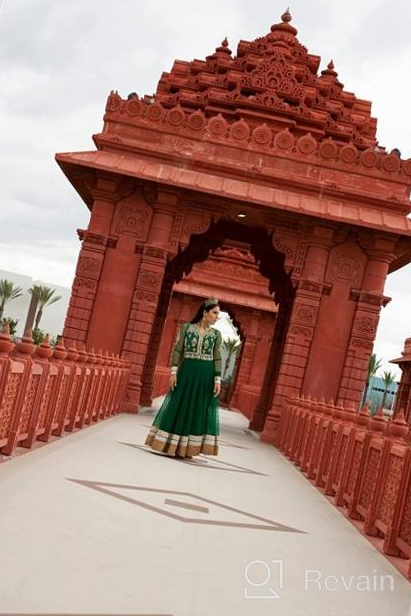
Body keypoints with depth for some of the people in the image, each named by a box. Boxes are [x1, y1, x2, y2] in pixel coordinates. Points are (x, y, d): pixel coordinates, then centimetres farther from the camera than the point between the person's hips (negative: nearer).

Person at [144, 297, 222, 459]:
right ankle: (171, 445, 12)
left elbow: (217, 358, 2)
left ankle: (188, 448, 11)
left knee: (199, 411, 3)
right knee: (179, 407, 1)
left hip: (206, 375, 2)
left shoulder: (216, 334, 5)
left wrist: (217, 380, -5)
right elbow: (177, 350, -1)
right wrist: (173, 371, -9)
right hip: (187, 372, -2)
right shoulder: (186, 327, 1)